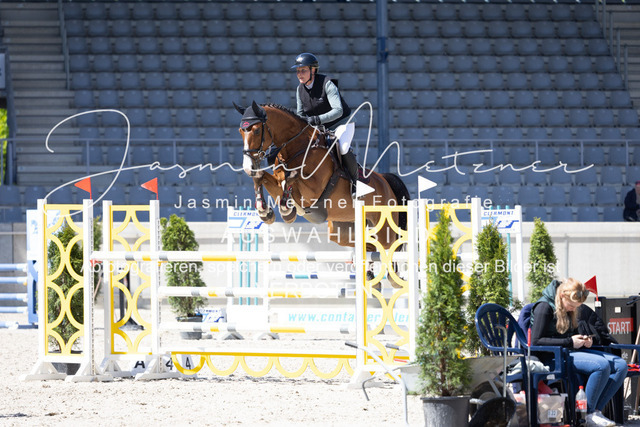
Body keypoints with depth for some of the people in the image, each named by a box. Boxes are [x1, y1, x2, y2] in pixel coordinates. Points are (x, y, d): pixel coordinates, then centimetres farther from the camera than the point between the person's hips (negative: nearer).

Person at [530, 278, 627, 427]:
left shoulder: (576, 309, 16)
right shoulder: (544, 307, -9)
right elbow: (536, 342, -15)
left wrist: (587, 339, 4)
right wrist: (569, 342, -17)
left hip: (574, 352, 9)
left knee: (621, 365, -10)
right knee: (602, 365, -30)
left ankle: (596, 409, -13)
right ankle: (588, 414, -21)